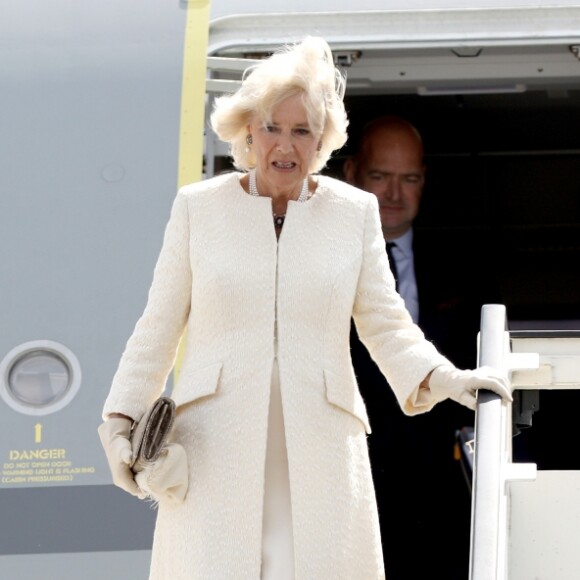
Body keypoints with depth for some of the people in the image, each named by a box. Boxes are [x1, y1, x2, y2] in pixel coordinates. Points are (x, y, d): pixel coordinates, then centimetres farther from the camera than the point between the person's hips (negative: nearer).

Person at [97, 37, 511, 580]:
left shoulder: (355, 212, 9)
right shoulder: (199, 207, 7)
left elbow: (385, 324, 8)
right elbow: (159, 327, 9)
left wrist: (442, 378, -9)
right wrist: (122, 421, 3)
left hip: (319, 450, 1)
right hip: (215, 449, -1)